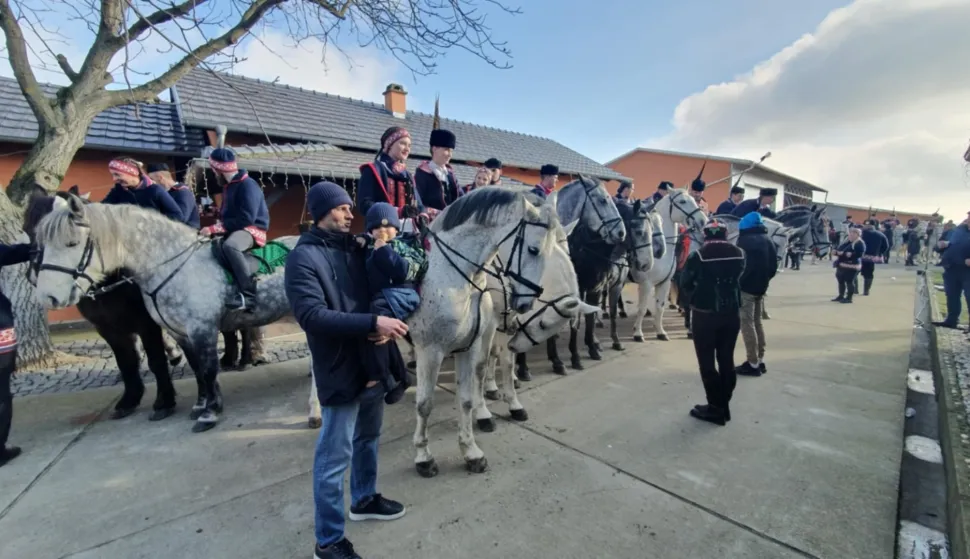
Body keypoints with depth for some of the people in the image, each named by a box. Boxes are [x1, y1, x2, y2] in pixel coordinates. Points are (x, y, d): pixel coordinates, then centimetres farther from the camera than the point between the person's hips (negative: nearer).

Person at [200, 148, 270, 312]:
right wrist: (214, 228, 4)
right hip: (233, 230, 10)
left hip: (252, 230, -10)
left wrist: (215, 228, -21)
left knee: (229, 246, -38)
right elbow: (228, 215, 22)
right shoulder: (228, 186, 14)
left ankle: (248, 295, -38)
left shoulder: (248, 185, -15)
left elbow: (246, 219, -23)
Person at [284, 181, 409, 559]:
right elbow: (312, 316, -23)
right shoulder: (303, 258, -13)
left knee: (368, 437, 24)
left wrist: (383, 322, -10)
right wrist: (372, 323, -30)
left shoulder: (355, 248, 7)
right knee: (335, 456, 7)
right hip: (340, 370, -7)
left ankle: (364, 499, 48)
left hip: (373, 363, 7)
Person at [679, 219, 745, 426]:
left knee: (707, 362, 5)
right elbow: (738, 278, 15)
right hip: (731, 314, 5)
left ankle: (716, 407, 11)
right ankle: (724, 405, 24)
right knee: (726, 360, 14)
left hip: (705, 315, -5)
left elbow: (685, 284, -3)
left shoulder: (698, 256, -14)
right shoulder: (739, 254, 1)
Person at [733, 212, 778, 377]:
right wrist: (764, 280, 17)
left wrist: (736, 283, -4)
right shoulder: (768, 241, 12)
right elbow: (774, 266, 12)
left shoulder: (745, 240, -13)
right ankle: (760, 361, 22)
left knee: (747, 324, -4)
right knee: (757, 322, 17)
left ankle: (753, 364, -2)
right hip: (761, 287, 8)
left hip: (746, 287, -8)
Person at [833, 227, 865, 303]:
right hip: (842, 265, 9)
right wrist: (838, 252, -6)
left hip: (852, 266, -9)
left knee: (849, 281, -6)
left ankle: (849, 298, 1)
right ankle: (841, 296, 24)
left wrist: (843, 253, -24)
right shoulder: (847, 242, 17)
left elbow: (858, 254, -24)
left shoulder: (860, 244, -11)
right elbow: (838, 250, 17)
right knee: (840, 280, 13)